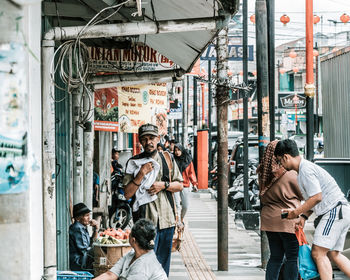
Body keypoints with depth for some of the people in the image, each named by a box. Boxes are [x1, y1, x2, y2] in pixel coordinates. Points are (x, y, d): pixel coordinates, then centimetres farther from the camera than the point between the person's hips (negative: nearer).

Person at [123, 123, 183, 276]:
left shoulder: (167, 158, 9)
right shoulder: (134, 162, 0)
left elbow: (179, 185, 11)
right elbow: (127, 194, -5)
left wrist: (163, 185, -8)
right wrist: (141, 174, -16)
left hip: (167, 219, 4)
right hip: (145, 219, -4)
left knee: (163, 262, 12)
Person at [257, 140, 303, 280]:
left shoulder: (263, 174, 4)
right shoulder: (290, 174, -16)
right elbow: (303, 194, -3)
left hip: (269, 220, 7)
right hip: (288, 221, -7)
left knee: (275, 257, 13)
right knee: (292, 258, 1)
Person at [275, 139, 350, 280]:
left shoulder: (306, 169, -14)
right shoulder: (303, 169, 20)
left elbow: (317, 197, -20)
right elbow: (312, 198, 24)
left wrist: (297, 212, -10)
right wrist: (304, 216, 12)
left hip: (334, 211, -11)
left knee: (318, 253, -12)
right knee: (333, 254, 11)